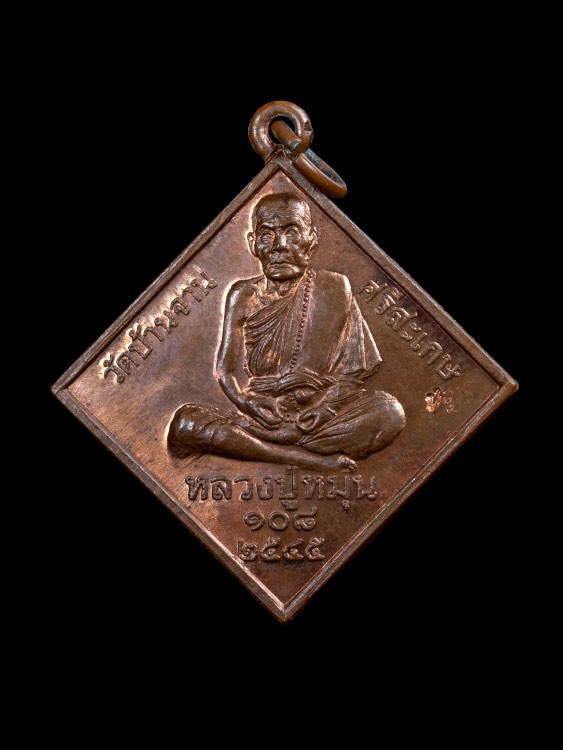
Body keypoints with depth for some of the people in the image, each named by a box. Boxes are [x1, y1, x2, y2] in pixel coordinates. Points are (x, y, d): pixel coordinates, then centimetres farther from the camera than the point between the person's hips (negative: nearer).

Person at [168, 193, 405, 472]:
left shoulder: (334, 287, 4)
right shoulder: (243, 296, 6)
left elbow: (356, 367, 2)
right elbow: (224, 369, 5)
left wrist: (327, 404, -18)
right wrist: (246, 402, -18)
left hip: (319, 410, 0)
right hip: (263, 413, 1)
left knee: (390, 413, -28)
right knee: (185, 423, -25)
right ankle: (314, 458, -28)